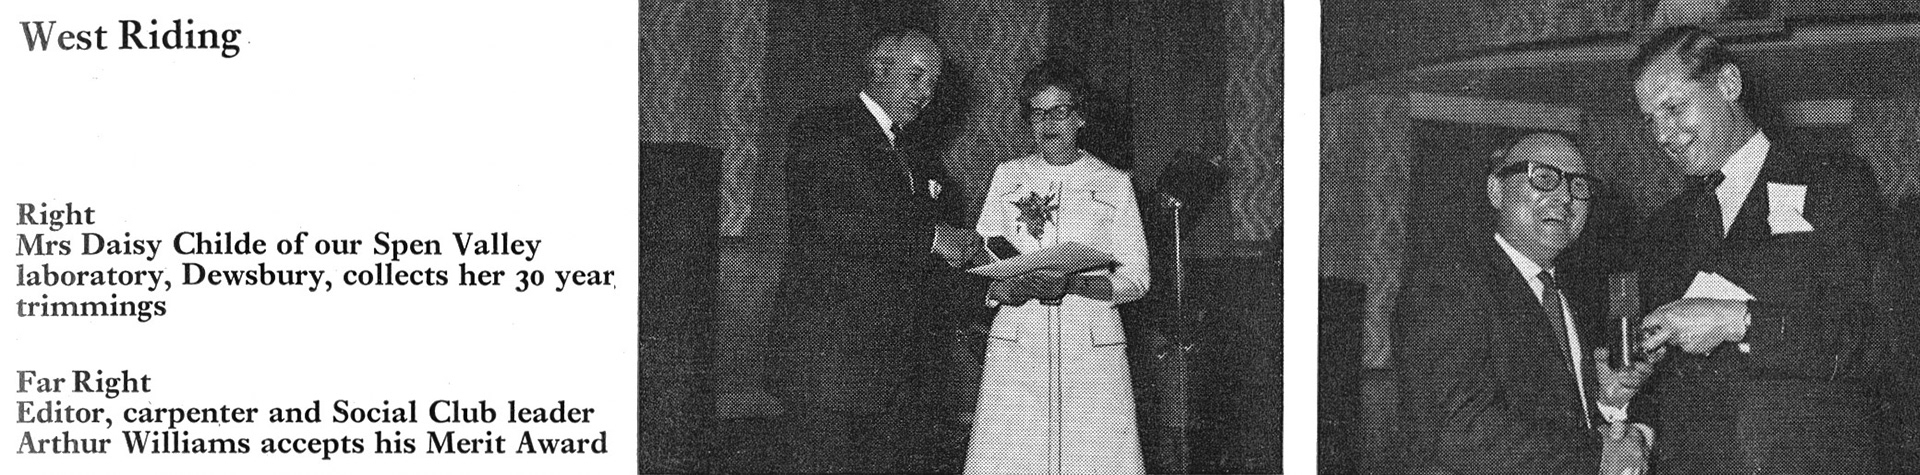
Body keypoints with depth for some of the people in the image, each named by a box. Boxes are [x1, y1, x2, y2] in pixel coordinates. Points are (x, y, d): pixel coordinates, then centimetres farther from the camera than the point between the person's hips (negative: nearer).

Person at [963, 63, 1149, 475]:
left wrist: (1071, 285, -14)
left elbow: (1134, 279, 3)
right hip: (1016, 344, 1)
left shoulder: (1113, 183, 9)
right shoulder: (1007, 177, 14)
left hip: (1093, 347, -1)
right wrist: (1012, 287, -12)